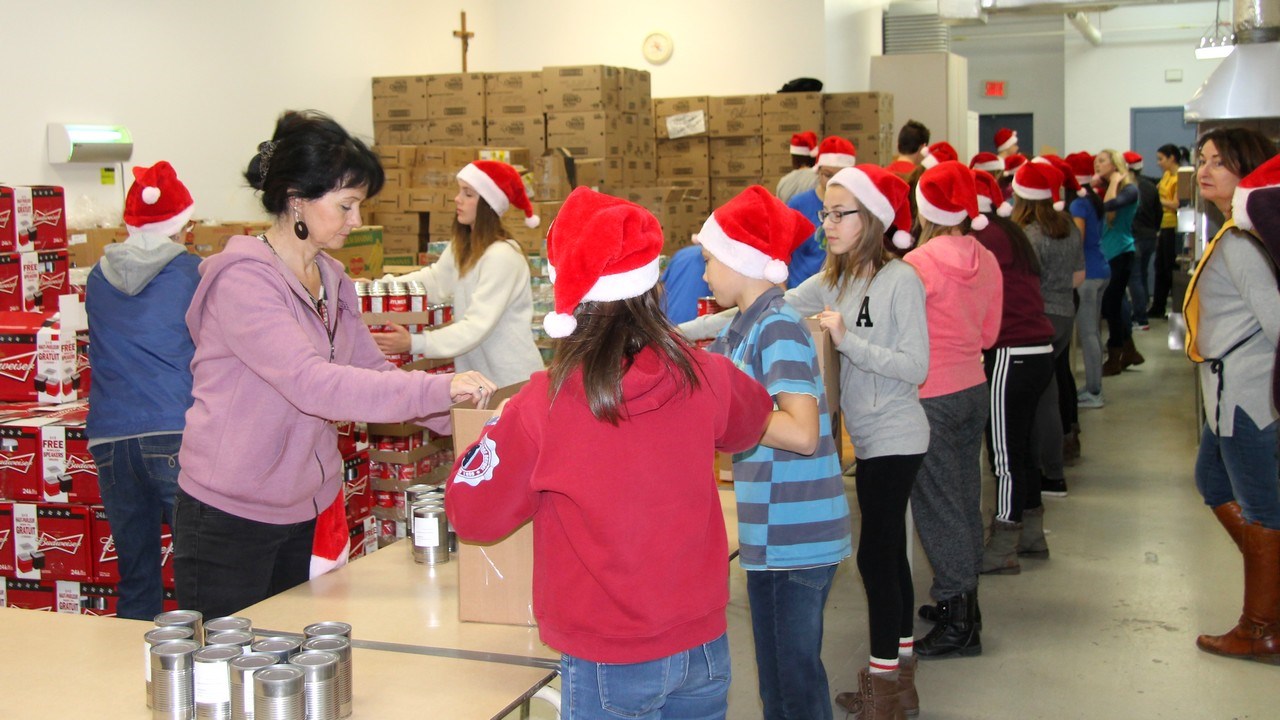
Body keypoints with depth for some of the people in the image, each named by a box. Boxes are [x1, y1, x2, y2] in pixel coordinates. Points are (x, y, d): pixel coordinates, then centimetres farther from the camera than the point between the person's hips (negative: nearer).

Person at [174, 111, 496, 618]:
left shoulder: (331, 281, 8)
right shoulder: (243, 281, -19)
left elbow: (371, 369, 9)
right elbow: (311, 383, -31)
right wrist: (438, 390, -33)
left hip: (306, 516, 8)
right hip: (231, 521, -8)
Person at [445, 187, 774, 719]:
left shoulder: (545, 403, -20)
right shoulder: (704, 376, -10)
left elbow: (473, 514, -7)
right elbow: (749, 424, 15)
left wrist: (499, 430, 8)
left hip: (610, 663, -3)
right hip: (704, 644, 3)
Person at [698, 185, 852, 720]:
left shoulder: (778, 327, -16)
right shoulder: (742, 332, 9)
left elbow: (802, 432, -26)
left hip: (799, 532, -9)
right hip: (769, 533, 9)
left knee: (797, 675, 1)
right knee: (774, 674, 18)